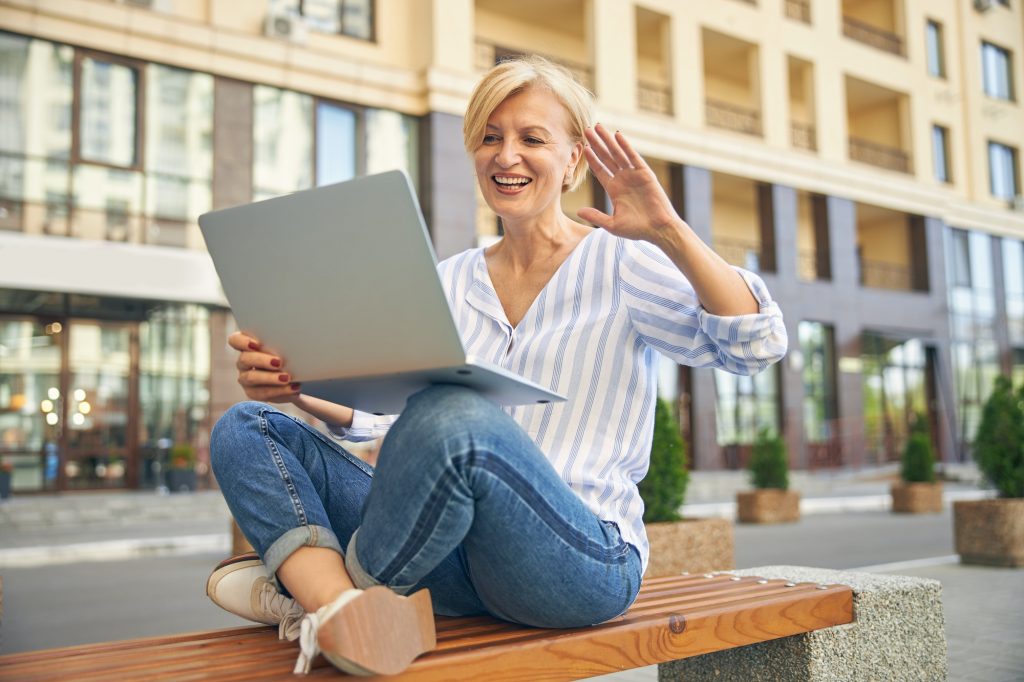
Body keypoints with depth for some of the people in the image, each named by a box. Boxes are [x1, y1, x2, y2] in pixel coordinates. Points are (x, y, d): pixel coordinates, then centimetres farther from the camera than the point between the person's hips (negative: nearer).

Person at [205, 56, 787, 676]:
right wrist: (299, 387, -11)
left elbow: (757, 345, -12)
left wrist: (669, 231, -24)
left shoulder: (619, 263, 1)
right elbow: (385, 409, 8)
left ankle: (311, 582, -11)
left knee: (452, 416, -36)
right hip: (457, 562, 6)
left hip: (584, 559, -5)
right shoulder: (452, 281, 16)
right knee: (246, 428, -5)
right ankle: (343, 613, -29)